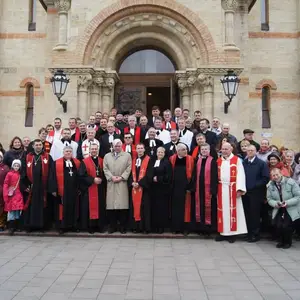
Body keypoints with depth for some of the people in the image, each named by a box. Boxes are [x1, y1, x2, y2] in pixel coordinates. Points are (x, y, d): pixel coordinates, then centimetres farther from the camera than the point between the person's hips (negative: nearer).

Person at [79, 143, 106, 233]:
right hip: (89, 189, -4)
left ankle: (99, 226, 15)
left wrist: (101, 180, -6)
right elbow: (82, 175, -11)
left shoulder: (101, 161, 10)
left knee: (100, 207, 6)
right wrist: (93, 180, -17)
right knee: (90, 207, -1)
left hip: (100, 189, 4)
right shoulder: (85, 162, -2)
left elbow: (104, 174, 12)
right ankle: (90, 226, 8)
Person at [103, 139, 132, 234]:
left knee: (122, 204, -4)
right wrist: (111, 177, -8)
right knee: (111, 204, 1)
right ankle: (112, 226, 10)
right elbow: (105, 169, 6)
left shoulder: (127, 155, 8)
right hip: (111, 183, 2)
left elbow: (129, 168, 0)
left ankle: (122, 226, 6)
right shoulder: (107, 156, 15)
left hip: (122, 183, -2)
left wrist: (121, 177, -10)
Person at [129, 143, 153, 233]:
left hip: (144, 187, -5)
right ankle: (136, 227, 12)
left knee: (144, 207, -3)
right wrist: (132, 183, -7)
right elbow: (131, 173, 11)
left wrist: (139, 183, -15)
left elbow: (149, 174, -10)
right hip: (134, 187, 5)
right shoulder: (133, 160, 14)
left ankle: (145, 227, 3)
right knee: (134, 206, 5)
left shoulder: (148, 160, -2)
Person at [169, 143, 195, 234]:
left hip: (185, 187, -2)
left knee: (185, 207, 3)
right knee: (175, 207, 7)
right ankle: (176, 227, 17)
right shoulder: (172, 159, 2)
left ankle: (185, 227, 12)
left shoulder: (190, 159, -3)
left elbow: (192, 174, -4)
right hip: (175, 187, 2)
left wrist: (190, 187, -9)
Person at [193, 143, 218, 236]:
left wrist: (213, 189, -15)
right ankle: (200, 227, 19)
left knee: (208, 207, -1)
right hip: (199, 188, 5)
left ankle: (209, 227, 8)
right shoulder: (198, 161, 12)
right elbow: (195, 175, 12)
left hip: (208, 188, -5)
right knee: (200, 207, 9)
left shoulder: (212, 161, -4)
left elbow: (214, 176, -9)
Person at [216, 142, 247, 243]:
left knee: (232, 210, 0)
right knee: (222, 210, 6)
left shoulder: (237, 160, 1)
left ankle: (232, 232, 8)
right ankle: (223, 232, 12)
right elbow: (216, 175, 8)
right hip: (221, 189, 3)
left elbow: (240, 174, -7)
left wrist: (239, 189, -15)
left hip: (232, 189, -3)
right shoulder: (218, 161, 11)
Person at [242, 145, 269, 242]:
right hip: (245, 192, 4)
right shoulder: (243, 163, 10)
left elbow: (266, 178, -8)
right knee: (247, 214, 7)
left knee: (255, 214, 0)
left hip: (256, 193, -4)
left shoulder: (262, 163, -2)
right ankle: (249, 233, 19)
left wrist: (255, 185, -11)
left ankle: (255, 234, 12)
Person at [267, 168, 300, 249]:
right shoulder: (270, 185, 0)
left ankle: (288, 242, 9)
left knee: (286, 225, -21)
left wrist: (287, 202, -24)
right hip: (278, 209, 3)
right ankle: (281, 241, 12)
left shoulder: (291, 182, -13)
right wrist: (275, 203, -18)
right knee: (277, 224, -19)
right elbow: (269, 199, 3)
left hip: (291, 210, -3)